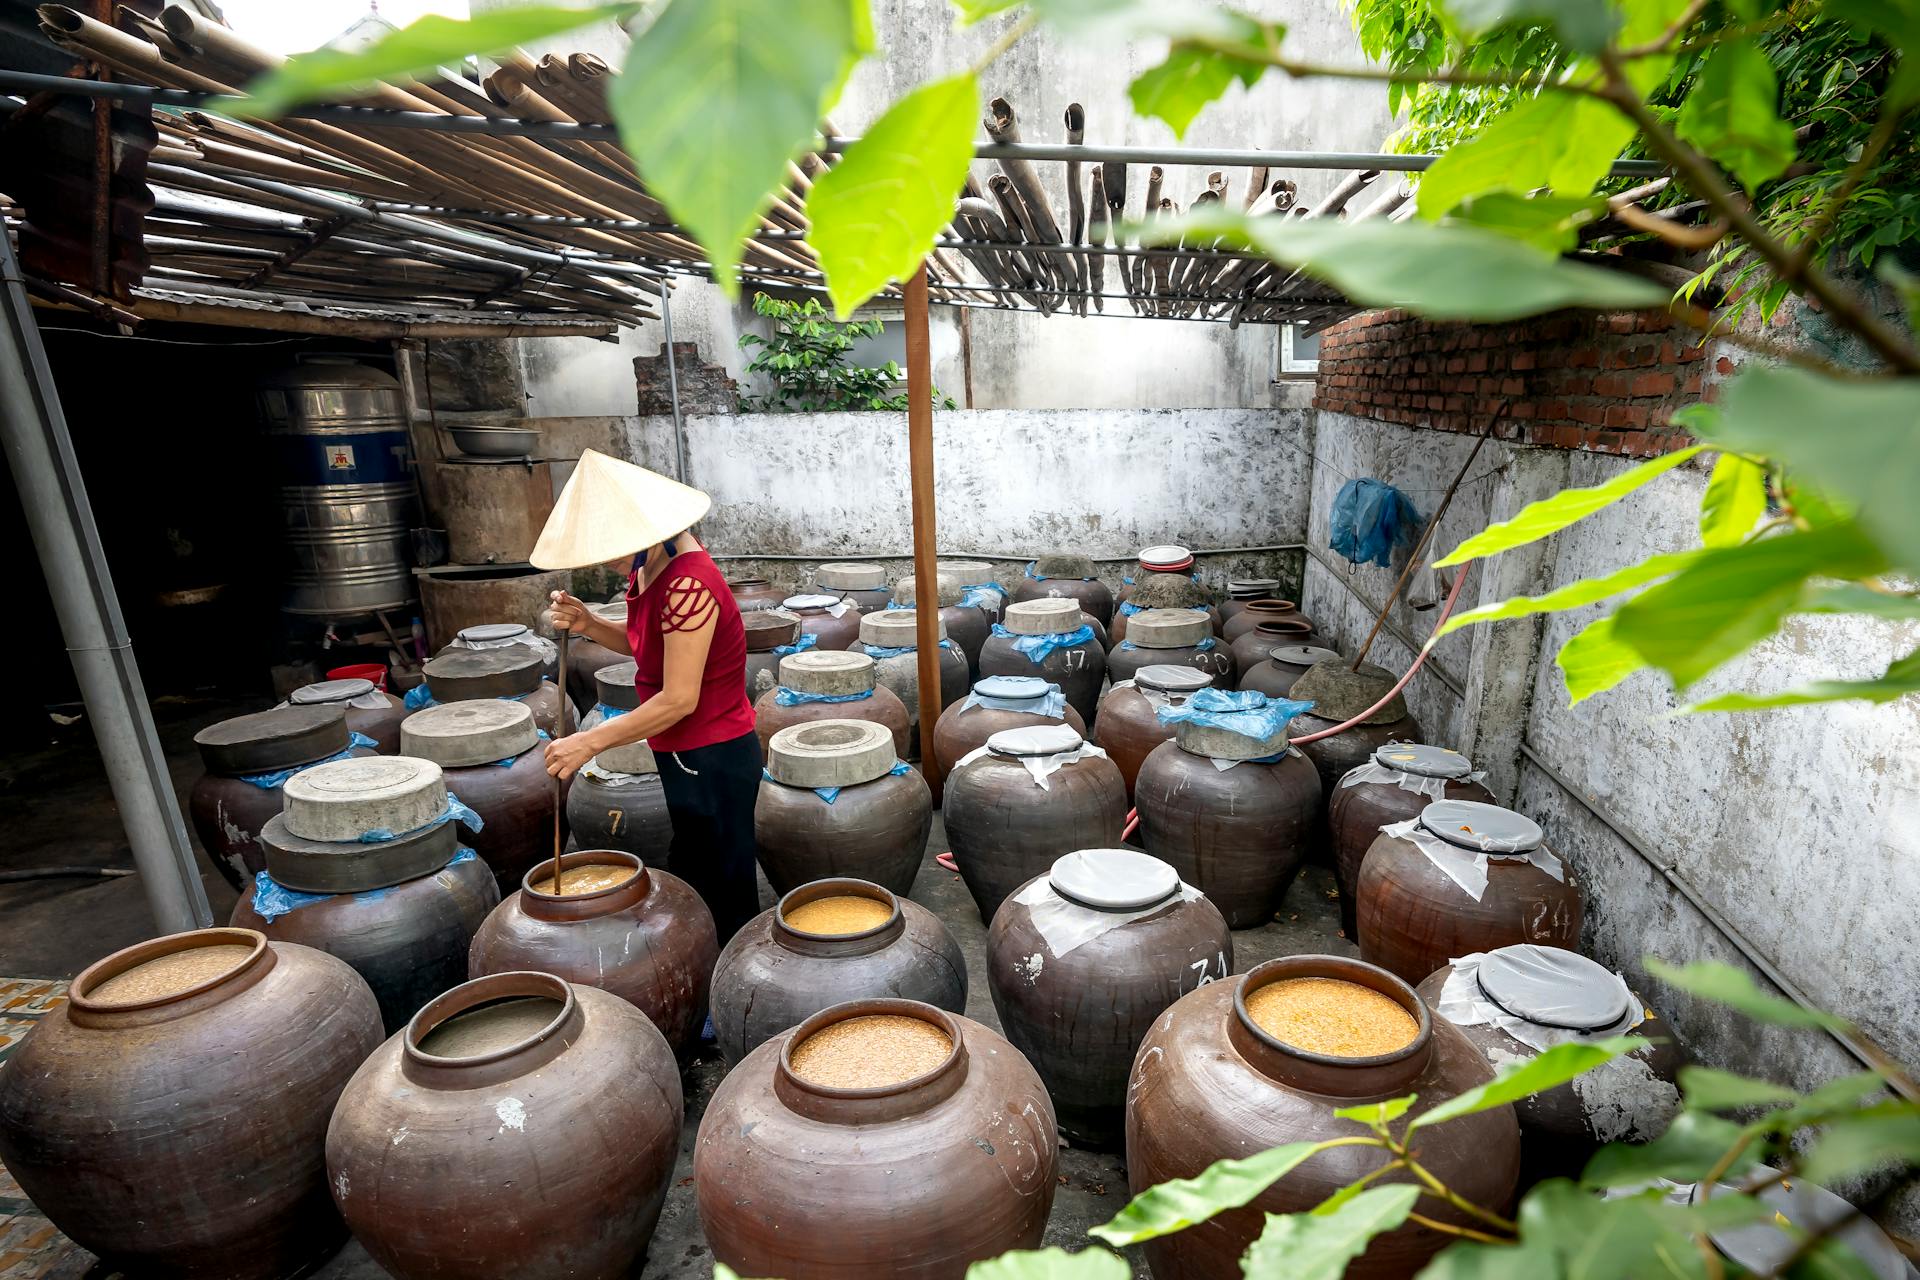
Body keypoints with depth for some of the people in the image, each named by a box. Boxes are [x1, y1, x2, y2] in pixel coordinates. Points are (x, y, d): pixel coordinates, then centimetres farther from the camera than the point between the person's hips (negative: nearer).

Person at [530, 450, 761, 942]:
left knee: (723, 895, 7)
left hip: (712, 759, -10)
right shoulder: (651, 569, 2)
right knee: (695, 879, 24)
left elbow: (679, 699, -26)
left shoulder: (688, 585, -27)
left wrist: (591, 741, -20)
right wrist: (588, 624, -3)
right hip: (689, 755, 10)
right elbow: (646, 645, 15)